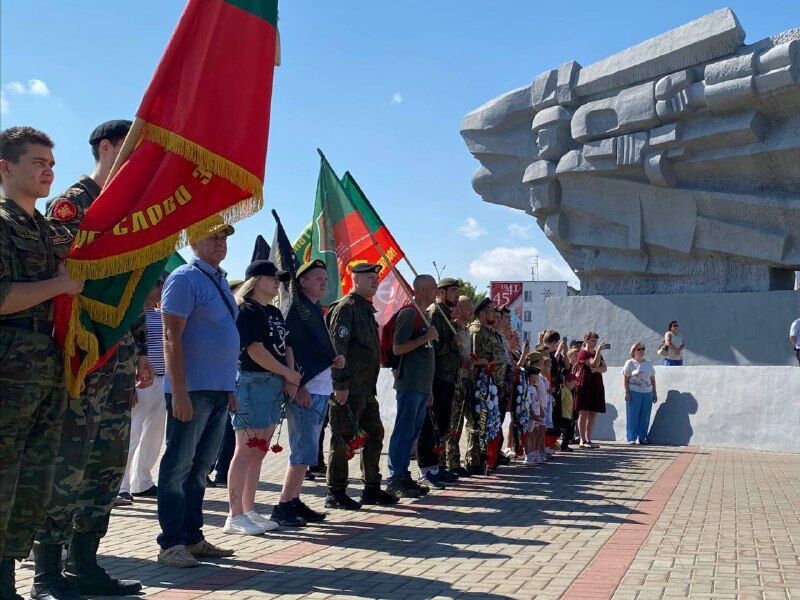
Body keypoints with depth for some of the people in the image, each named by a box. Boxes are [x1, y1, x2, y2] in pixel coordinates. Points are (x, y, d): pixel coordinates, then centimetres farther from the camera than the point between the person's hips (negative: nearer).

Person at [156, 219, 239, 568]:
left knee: (200, 467, 12)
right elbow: (172, 337, -15)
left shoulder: (220, 281, 18)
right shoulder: (185, 278, -8)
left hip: (219, 390, 9)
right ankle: (170, 544, 5)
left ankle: (192, 538, 20)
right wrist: (179, 392, -21)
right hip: (191, 390, -8)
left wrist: (230, 388, 20)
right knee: (179, 467, -2)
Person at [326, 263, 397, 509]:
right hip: (348, 389, -10)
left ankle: (372, 489, 23)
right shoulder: (346, 308, -11)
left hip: (366, 388, 10)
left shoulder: (367, 309, 19)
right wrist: (340, 384, -22)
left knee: (374, 434, 14)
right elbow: (337, 347, -18)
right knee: (343, 439, -4)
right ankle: (336, 493, 5)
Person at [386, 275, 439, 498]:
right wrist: (426, 337, -15)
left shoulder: (423, 315, 20)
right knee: (403, 433, -6)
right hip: (409, 385, -9)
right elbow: (397, 348, -16)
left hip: (421, 386, 9)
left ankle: (404, 477, 17)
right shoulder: (408, 313, -9)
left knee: (412, 433, 11)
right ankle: (395, 480, -2)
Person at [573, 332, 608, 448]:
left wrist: (596, 369, -10)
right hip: (585, 385, -7)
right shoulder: (583, 353, -5)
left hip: (596, 385, 7)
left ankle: (588, 439, 9)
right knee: (583, 413, -7)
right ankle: (582, 440, -6)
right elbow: (594, 364, -19)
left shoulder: (597, 353, 20)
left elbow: (604, 368, 9)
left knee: (593, 414, 5)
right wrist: (599, 350, -17)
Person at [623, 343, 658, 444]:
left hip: (647, 393, 4)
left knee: (645, 417, 5)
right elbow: (625, 379, -3)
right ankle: (631, 438, 3)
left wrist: (655, 393, 12)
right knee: (633, 416, -2)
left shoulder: (649, 364, 14)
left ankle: (642, 438, 12)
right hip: (634, 393, -4)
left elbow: (652, 379, 17)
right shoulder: (630, 363, 0)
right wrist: (626, 393, -11)